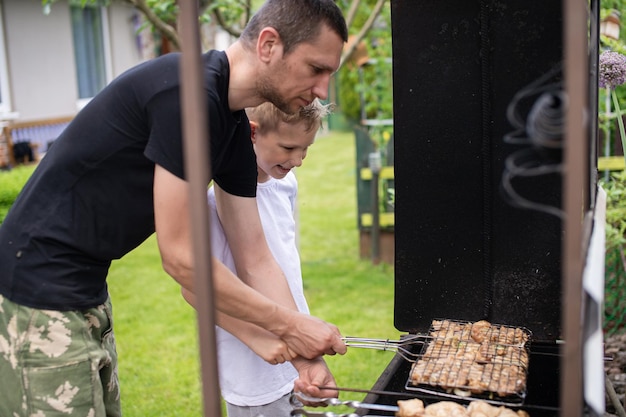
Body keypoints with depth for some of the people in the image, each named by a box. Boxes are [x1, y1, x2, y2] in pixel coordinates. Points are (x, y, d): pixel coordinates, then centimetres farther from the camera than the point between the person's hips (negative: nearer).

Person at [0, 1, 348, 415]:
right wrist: (289, 324, -13)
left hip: (86, 289, 9)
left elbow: (255, 259, 5)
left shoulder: (235, 131, 4)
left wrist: (305, 355, -3)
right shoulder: (188, 94, -25)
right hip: (40, 292, -9)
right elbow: (182, 257, -22)